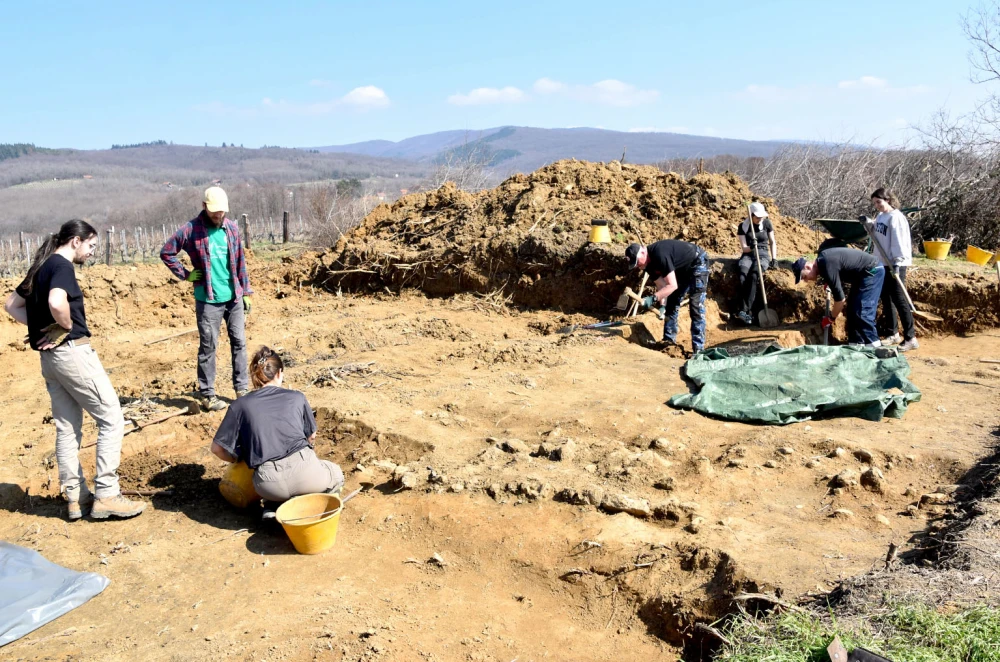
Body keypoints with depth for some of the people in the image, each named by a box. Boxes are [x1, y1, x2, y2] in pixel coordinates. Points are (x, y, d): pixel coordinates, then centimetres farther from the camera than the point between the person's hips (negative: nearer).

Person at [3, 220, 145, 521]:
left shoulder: (41, 268, 15)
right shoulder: (62, 266, -12)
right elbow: (56, 302, -32)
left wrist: (41, 327, 10)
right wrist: (67, 326, -12)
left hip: (48, 356, 9)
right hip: (72, 351, -9)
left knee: (67, 427, 12)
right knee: (111, 418, -4)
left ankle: (76, 497, 18)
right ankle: (106, 495, -4)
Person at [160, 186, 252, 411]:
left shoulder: (232, 228, 5)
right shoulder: (191, 230, -7)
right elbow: (166, 252, 2)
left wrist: (246, 293, 9)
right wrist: (185, 274, -5)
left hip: (234, 298, 4)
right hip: (208, 300, -3)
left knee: (239, 342, 8)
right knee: (208, 347, 3)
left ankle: (242, 388, 19)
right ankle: (207, 394, 13)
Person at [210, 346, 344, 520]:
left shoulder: (240, 405, 9)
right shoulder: (296, 397, 11)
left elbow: (218, 448, 9)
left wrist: (242, 460, 27)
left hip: (268, 485, 2)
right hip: (303, 471, -2)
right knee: (336, 475, 31)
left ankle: (272, 506, 8)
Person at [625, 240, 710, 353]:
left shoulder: (659, 255, -35)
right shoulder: (649, 263, -7)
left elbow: (672, 285, -35)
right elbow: (661, 285, -2)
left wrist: (653, 298, -38)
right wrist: (662, 305, -13)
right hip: (682, 269, 9)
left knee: (696, 307, -15)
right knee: (671, 303, 8)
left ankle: (698, 348, -15)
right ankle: (669, 341, 16)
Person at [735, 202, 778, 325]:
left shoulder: (766, 223, 6)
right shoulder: (743, 226, 2)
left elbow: (772, 242, 14)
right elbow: (744, 248, -1)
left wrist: (774, 258, 3)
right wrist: (750, 247, -24)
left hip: (763, 255, 0)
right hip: (748, 255, 0)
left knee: (753, 275, -34)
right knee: (743, 276, -34)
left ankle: (744, 310, -39)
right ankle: (748, 312, -37)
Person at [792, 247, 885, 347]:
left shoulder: (827, 267, -28)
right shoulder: (822, 259, 1)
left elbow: (840, 298, -23)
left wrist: (831, 318, -11)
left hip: (873, 272, -10)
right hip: (863, 274, 10)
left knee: (862, 313, -14)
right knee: (852, 310, 9)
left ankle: (874, 346, -10)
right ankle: (856, 344, 12)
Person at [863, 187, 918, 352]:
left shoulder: (896, 217, -15)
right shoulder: (881, 216, 11)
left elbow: (899, 242, -20)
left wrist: (897, 262, -25)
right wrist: (868, 223, 8)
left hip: (896, 264, -9)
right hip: (883, 264, 9)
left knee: (899, 300, -9)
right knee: (886, 299, 14)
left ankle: (910, 338, -4)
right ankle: (893, 333, 25)